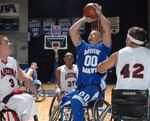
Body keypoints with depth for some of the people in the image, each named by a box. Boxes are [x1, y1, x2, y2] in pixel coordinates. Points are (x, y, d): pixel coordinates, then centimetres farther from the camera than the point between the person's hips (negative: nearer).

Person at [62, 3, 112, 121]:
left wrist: (99, 13, 5)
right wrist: (85, 19, 15)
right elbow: (72, 30, 12)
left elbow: (107, 29, -3)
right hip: (81, 87, 5)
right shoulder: (83, 47, 21)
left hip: (96, 86, -5)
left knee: (76, 101, -30)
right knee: (63, 101, -18)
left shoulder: (103, 48, 11)